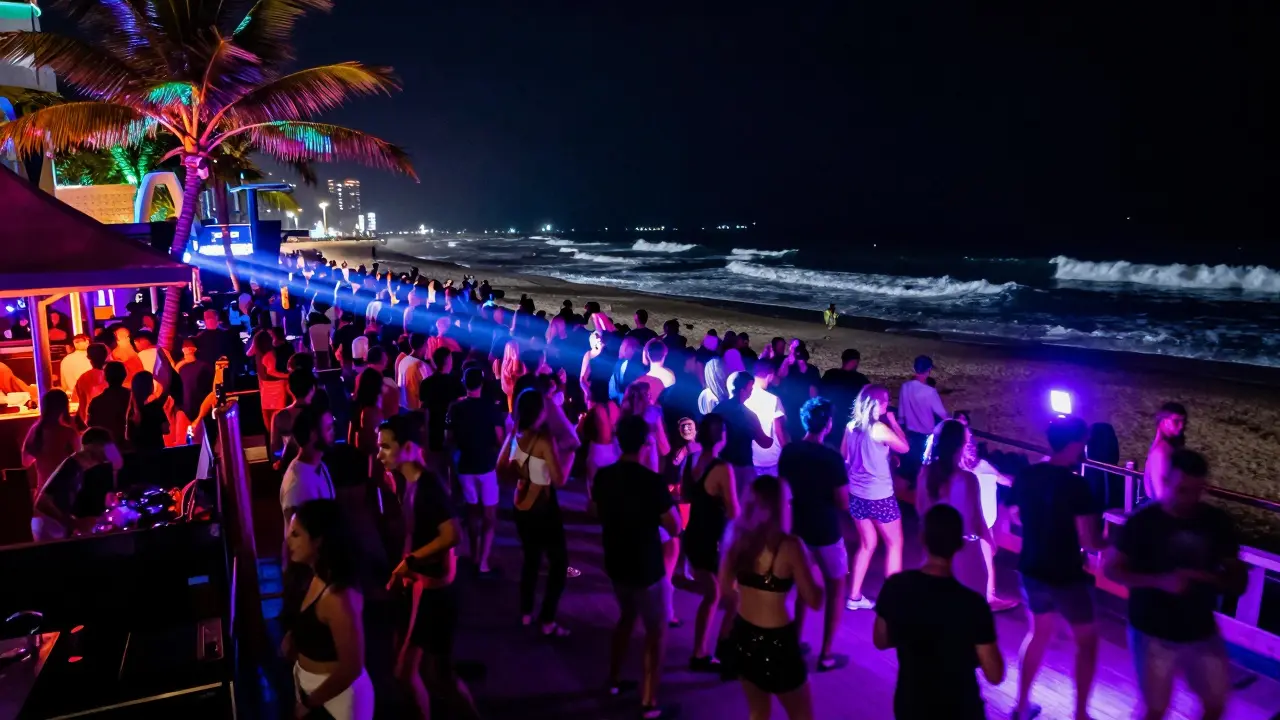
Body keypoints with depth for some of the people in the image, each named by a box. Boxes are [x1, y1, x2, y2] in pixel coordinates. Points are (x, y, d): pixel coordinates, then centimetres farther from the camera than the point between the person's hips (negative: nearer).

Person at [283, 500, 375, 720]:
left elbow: (351, 668, -26)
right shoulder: (319, 578, -3)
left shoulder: (339, 596, -30)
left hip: (336, 696, -8)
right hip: (309, 685, 8)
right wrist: (294, 636, -2)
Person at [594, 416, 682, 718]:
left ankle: (615, 680, 39)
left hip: (616, 564, 6)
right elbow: (674, 528, -16)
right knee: (657, 630, 9)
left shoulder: (603, 477, -5)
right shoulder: (652, 481, -24)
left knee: (627, 616, 28)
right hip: (647, 568, -6)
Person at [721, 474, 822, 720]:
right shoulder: (789, 546, -20)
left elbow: (725, 587, 8)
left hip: (743, 636, 6)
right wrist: (815, 573, 3)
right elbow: (814, 600, -15)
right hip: (776, 642, -5)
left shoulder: (738, 538, -4)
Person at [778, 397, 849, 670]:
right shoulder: (832, 458, -20)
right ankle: (826, 654, 15)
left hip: (797, 528, 5)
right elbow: (843, 504, -16)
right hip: (825, 532, -5)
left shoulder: (788, 452, -4)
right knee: (835, 589, 13)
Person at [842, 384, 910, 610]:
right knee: (894, 544, 12)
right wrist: (894, 422, 3)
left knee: (867, 544, 19)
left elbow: (844, 457, 13)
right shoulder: (879, 429, -19)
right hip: (879, 496, -6)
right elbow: (904, 447, -6)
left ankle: (854, 596, 20)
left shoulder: (850, 427, 1)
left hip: (856, 494, 6)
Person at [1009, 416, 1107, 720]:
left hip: (1031, 570, 6)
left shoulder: (1025, 475, -4)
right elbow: (1090, 542, -21)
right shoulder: (1075, 484, -22)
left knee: (1039, 632, 24)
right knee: (1087, 640, 16)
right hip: (1066, 576, -6)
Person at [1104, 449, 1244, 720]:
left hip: (1203, 633, 4)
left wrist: (1206, 577, -23)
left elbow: (1238, 580, 0)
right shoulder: (1142, 522, -14)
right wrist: (1159, 581, -26)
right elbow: (1111, 569, -11)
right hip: (1154, 634, -4)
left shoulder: (1217, 522, -4)